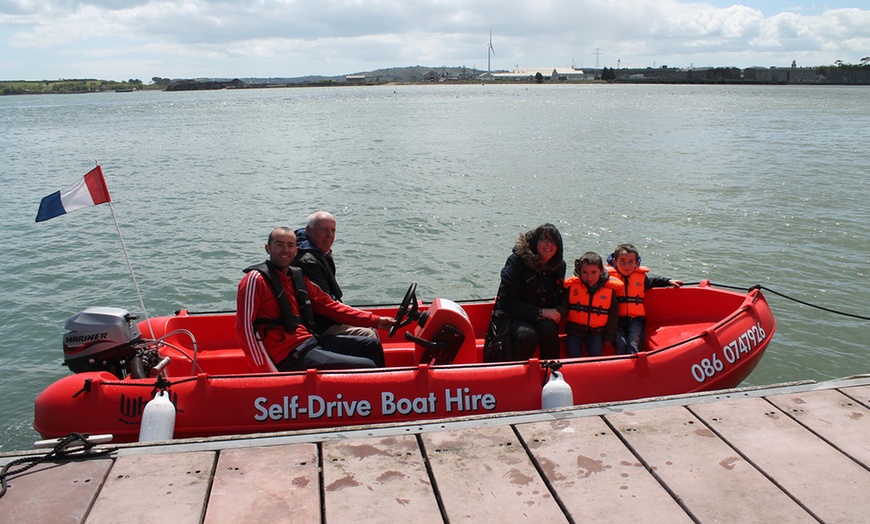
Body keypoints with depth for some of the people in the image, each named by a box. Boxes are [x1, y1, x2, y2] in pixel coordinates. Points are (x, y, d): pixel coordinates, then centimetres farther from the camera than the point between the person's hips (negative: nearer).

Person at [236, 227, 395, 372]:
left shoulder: (298, 277, 15)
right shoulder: (255, 279, -9)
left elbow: (330, 306, 16)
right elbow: (243, 328, -14)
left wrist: (376, 321, 11)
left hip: (310, 341, 9)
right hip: (290, 356, -9)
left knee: (372, 346, 13)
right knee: (368, 368, -14)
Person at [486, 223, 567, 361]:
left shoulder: (559, 265, 4)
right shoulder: (516, 261, -13)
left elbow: (561, 297, 17)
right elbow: (506, 302, -17)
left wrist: (558, 311, -9)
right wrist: (540, 312, -20)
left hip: (544, 319, 4)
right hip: (512, 317, -4)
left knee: (548, 330, -30)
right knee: (529, 335, -34)